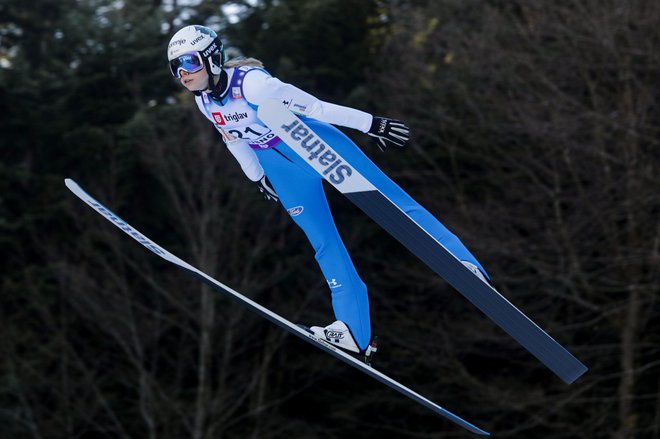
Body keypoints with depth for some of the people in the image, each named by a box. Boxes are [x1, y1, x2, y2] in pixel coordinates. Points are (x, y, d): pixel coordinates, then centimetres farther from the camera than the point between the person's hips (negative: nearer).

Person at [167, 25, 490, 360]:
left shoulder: (250, 82, -28)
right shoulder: (203, 100, -4)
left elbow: (313, 105, -28)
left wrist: (371, 124, -26)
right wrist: (257, 177, 24)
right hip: (280, 167, 6)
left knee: (387, 199, -8)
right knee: (323, 243, 4)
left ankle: (464, 264, -5)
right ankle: (354, 330, 4)